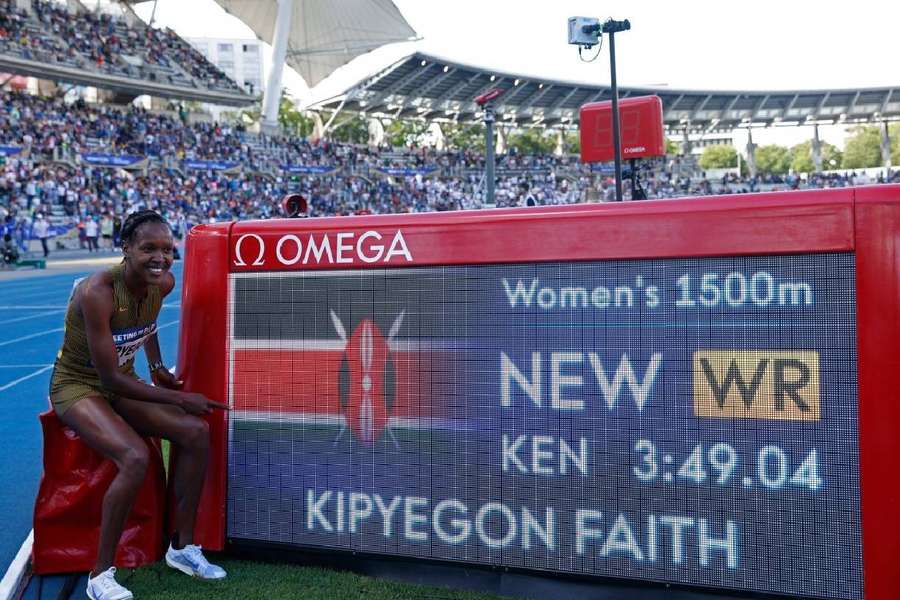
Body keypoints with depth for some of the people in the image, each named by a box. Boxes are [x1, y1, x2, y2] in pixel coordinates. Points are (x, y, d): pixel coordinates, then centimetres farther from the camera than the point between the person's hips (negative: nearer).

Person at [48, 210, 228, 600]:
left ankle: (182, 546, 4)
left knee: (197, 432, -10)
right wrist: (179, 399, -25)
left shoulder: (163, 284, -10)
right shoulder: (97, 292, -31)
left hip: (121, 383, 7)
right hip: (78, 386, -7)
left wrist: (157, 368, 11)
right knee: (135, 457, -30)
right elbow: (110, 377, -28)